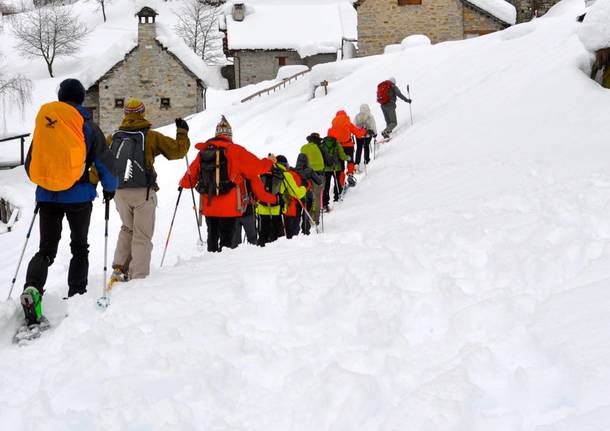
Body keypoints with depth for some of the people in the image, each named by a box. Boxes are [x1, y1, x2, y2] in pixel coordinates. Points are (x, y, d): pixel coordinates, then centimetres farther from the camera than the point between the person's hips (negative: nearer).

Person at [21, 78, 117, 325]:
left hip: (47, 196, 2)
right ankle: (76, 296, 11)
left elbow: (30, 163, 14)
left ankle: (32, 288, -18)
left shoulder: (44, 125, 5)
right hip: (78, 196, -2)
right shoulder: (87, 127, -5)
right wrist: (110, 188, 16)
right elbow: (105, 162, -2)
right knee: (79, 247, 14)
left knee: (46, 249, 7)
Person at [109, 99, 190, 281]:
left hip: (119, 192, 4)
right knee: (142, 235, 2)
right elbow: (178, 150, 2)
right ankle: (139, 276, -3)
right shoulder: (151, 136, -1)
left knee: (127, 228, 24)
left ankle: (119, 267, 13)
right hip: (143, 192, -4)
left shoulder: (113, 137, 9)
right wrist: (182, 131, 18)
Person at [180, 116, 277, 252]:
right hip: (229, 206, -4)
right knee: (227, 238, -1)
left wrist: (183, 183, 38)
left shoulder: (204, 151, 5)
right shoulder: (234, 150, -8)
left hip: (208, 205, 4)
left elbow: (192, 172, 16)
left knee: (212, 236, 16)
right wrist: (270, 162, 19)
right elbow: (258, 166, -3)